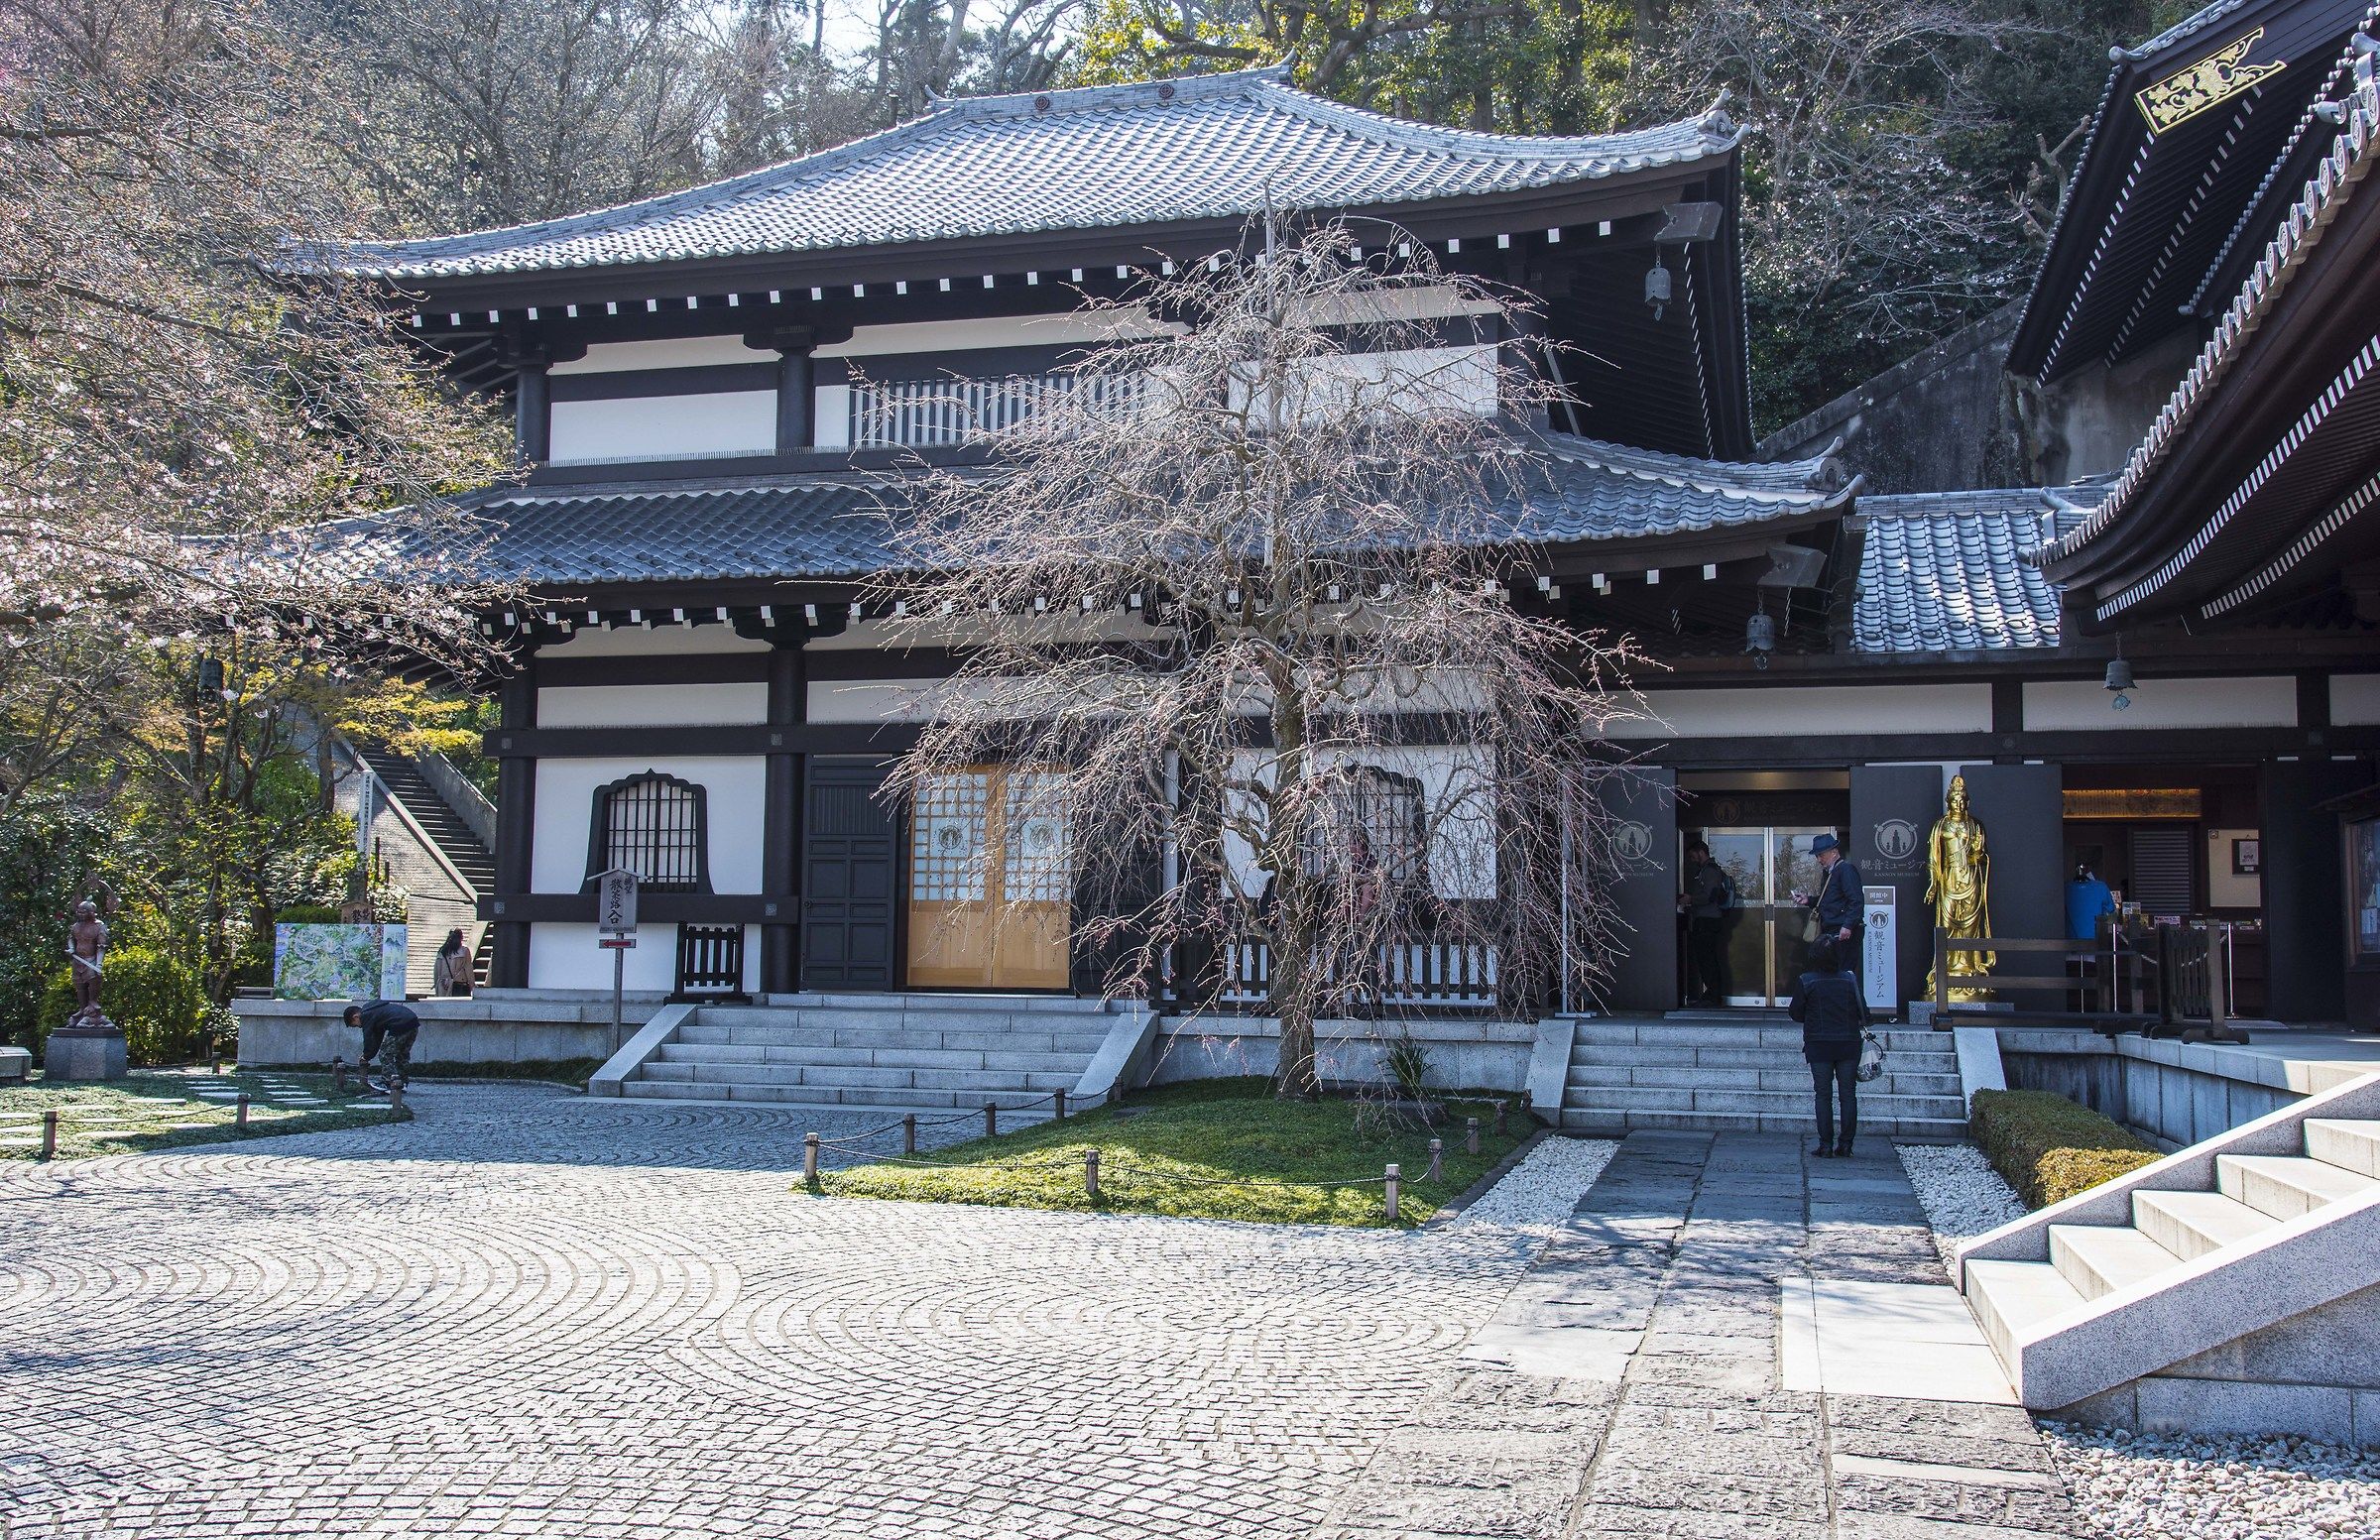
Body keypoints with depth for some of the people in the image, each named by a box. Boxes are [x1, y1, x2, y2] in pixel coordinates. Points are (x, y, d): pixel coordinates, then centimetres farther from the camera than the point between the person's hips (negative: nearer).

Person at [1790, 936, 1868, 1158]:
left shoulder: (1805, 981, -7)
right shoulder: (1850, 979, -3)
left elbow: (1796, 1014, -1)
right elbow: (1863, 1012, 1)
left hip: (1818, 1046, -1)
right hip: (1848, 1044, 1)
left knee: (1823, 1095, 4)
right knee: (1848, 1093, 9)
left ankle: (1826, 1146, 2)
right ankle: (1846, 1143, 10)